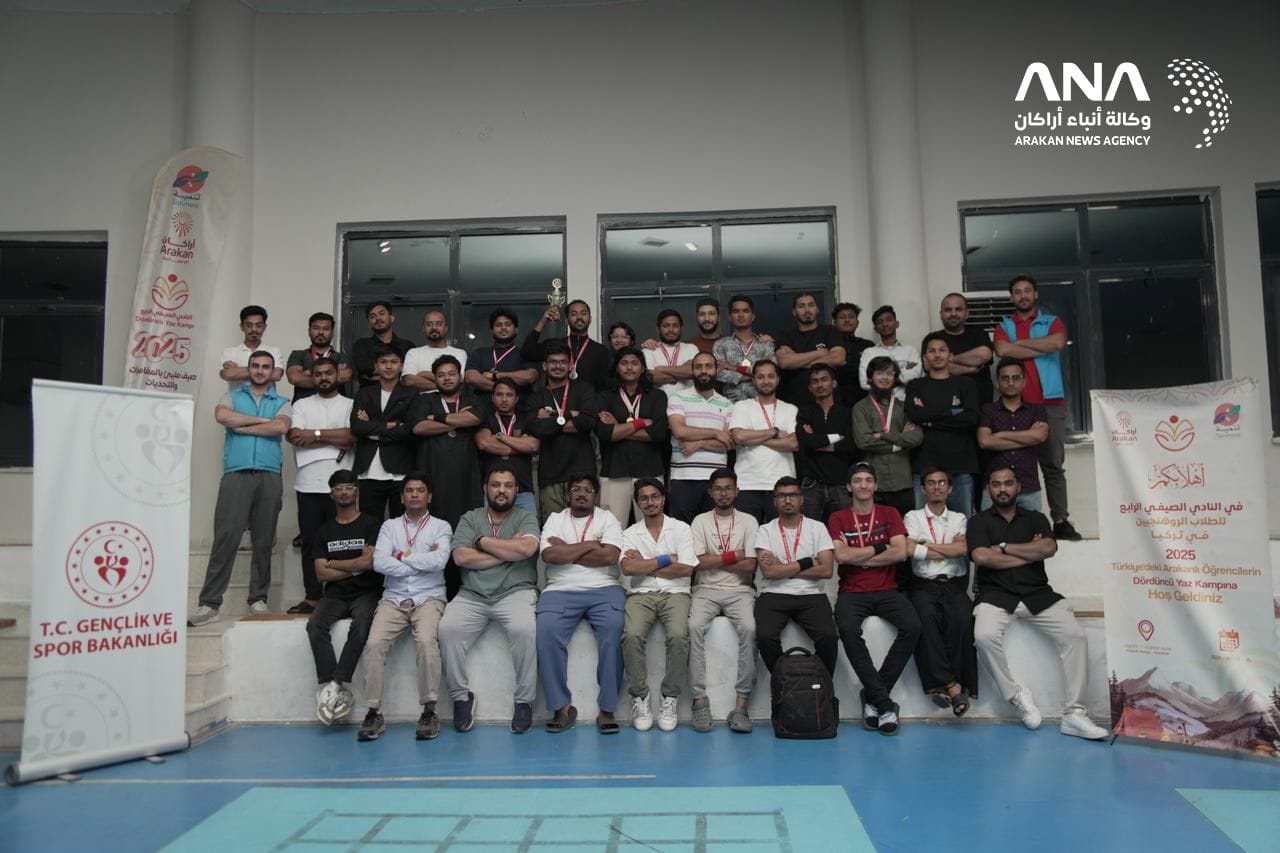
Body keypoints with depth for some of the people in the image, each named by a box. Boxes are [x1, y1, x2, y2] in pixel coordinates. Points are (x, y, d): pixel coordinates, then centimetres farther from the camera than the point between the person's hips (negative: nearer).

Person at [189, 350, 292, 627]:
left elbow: (281, 427, -5)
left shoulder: (282, 403, 16)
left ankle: (258, 599, 11)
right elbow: (221, 415, -5)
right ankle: (209, 603, -7)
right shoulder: (233, 397, 17)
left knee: (263, 541, 3)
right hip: (236, 474, -1)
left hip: (269, 476, 1)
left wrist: (241, 426, -2)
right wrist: (261, 420, -2)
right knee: (226, 537, -9)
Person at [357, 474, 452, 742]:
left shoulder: (441, 526, 8)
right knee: (374, 644, -23)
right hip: (393, 598, 2)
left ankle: (429, 711, -19)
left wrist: (402, 557, -4)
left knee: (426, 640, -30)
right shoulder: (390, 526, 13)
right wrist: (422, 562, -6)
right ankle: (374, 712, -12)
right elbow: (379, 563, -4)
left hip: (429, 597, -2)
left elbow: (439, 561, -11)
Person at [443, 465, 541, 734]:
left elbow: (526, 548, -15)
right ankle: (461, 696, -6)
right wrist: (508, 552, -7)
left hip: (515, 591, -2)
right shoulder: (470, 519, 12)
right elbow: (460, 557, -4)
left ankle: (524, 700, -14)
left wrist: (482, 542, -5)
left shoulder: (526, 518, 8)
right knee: (448, 629, -25)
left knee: (524, 629, -32)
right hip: (472, 595, 2)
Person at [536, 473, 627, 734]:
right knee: (547, 632, -28)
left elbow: (609, 556, -6)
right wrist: (589, 545, -3)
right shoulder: (555, 519, 14)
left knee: (613, 630, -30)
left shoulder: (607, 518, 11)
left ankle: (608, 709, -21)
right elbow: (549, 555, -4)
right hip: (561, 591, 1)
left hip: (604, 589, -1)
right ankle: (562, 706, -16)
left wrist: (567, 550, -2)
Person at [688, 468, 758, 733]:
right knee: (695, 626, -31)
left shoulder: (749, 521, 6)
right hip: (706, 590, 0)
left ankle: (741, 704, -25)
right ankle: (700, 700, -23)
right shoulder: (700, 521, 7)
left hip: (739, 591, 0)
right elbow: (699, 562, -6)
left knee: (748, 628, -31)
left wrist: (714, 560, -4)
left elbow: (750, 565, -4)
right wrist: (734, 555, -3)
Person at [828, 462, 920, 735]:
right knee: (848, 629, -33)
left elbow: (900, 553, -5)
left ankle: (873, 696, -14)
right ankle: (883, 701, -22)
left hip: (886, 590, 1)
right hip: (852, 592, -1)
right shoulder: (838, 518, 7)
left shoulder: (890, 514, 10)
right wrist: (879, 548, -4)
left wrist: (860, 558, -7)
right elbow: (841, 555, -9)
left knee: (911, 626, -27)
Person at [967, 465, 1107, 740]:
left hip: (1038, 594, 3)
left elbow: (1049, 548, -5)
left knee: (1075, 635, -19)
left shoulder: (1035, 519, 16)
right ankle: (1017, 697, -11)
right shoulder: (979, 522, 9)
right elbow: (982, 556, -10)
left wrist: (1004, 547, -5)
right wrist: (1029, 553, -3)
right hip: (996, 596, -2)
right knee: (985, 636, -31)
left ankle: (1074, 714, -13)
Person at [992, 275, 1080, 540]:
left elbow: (1058, 343, -10)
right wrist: (1042, 349, -5)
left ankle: (1060, 521, 2)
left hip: (1051, 403, 0)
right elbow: (1003, 350, -9)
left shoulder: (1053, 322, 13)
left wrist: (1020, 343, -3)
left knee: (1053, 464, 1)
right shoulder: (1004, 326, 13)